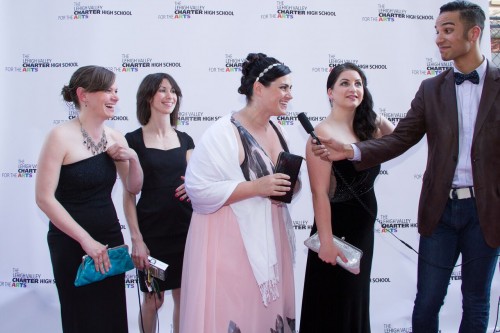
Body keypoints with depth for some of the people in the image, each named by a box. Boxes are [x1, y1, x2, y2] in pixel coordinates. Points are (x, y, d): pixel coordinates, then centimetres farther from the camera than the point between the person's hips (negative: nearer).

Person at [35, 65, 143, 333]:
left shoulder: (115, 138, 2)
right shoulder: (61, 136, -14)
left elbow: (133, 188, 11)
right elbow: (44, 198, -16)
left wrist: (133, 158, -9)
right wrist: (85, 239, -17)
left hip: (110, 237, 5)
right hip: (71, 243, -5)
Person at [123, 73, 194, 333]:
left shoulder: (184, 140, 8)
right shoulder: (134, 140, -5)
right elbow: (129, 194, -5)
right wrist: (136, 239, -11)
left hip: (184, 229, 4)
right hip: (152, 232, -4)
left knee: (183, 297, 10)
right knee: (153, 299, 6)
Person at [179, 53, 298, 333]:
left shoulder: (277, 131, 9)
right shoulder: (224, 133, -16)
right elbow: (199, 188, -22)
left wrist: (288, 188, 0)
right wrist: (257, 187, -23)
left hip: (269, 238, 8)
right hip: (232, 242, -7)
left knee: (266, 310, 13)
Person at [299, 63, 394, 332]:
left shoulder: (368, 128, 6)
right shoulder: (323, 133, -17)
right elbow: (320, 193, -20)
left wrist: (381, 122, -5)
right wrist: (326, 241, -22)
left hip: (364, 228, 7)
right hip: (337, 229, -7)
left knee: (356, 299, 21)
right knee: (333, 305, 8)